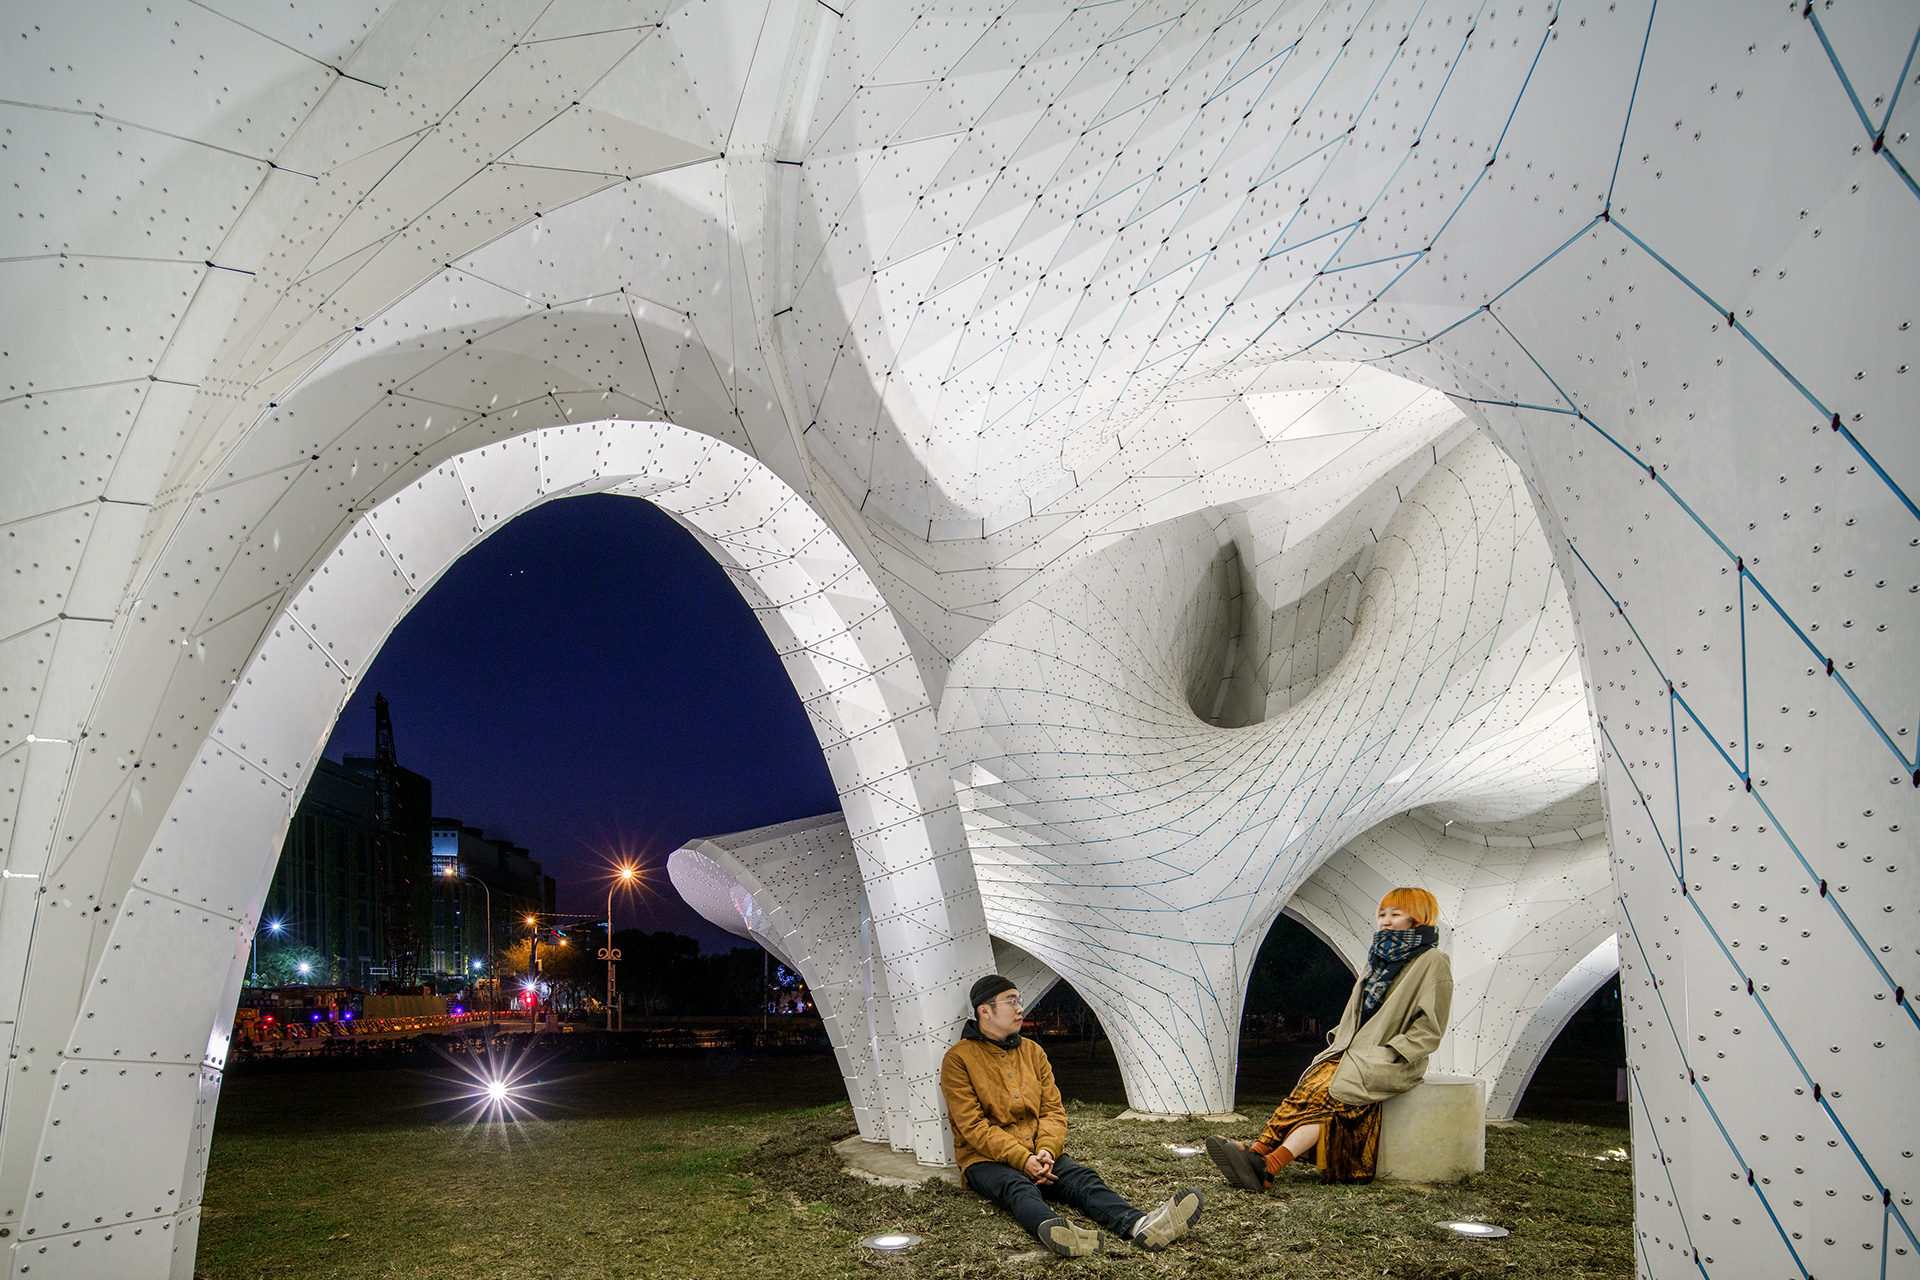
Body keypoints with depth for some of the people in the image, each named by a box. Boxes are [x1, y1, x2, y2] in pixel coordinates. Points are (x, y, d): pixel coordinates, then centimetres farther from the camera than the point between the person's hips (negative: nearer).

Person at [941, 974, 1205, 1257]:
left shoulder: (1033, 1052, 13)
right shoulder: (958, 1060, -6)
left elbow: (1053, 1110, 9)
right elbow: (973, 1127, -13)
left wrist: (1046, 1149, -13)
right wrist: (1021, 1159, -23)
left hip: (1037, 1153, 5)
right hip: (986, 1160, -5)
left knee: (1080, 1177, -25)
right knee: (1018, 1187, -38)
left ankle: (1139, 1226, -51)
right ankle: (1052, 1229, -71)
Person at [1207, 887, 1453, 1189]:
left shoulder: (1432, 963, -3)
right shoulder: (1379, 960, 20)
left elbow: (1429, 1029, -8)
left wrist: (1388, 1055, -16)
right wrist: (1341, 1042, 8)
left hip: (1392, 1063, -7)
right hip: (1353, 1052, 7)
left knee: (1327, 1093, -30)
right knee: (1312, 1083, -22)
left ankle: (1268, 1166, -46)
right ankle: (1259, 1151, -37)